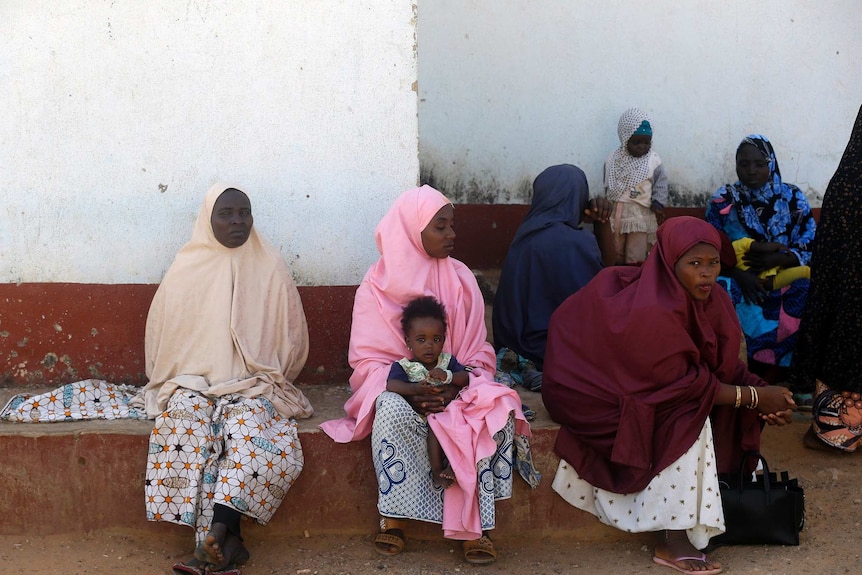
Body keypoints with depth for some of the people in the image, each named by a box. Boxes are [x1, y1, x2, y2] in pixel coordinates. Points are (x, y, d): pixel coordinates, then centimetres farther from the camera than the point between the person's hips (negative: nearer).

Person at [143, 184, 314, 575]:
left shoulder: (270, 269, 3)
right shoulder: (186, 269, 4)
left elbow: (292, 339, 7)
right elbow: (161, 338, 10)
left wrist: (266, 380, -1)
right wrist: (179, 381, 0)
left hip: (254, 384, 0)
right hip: (193, 381, 0)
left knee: (248, 420, -33)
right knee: (187, 418, -32)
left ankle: (215, 535, -40)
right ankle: (226, 542, -35)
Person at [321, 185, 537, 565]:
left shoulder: (461, 280, 5)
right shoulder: (378, 287, -2)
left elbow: (478, 352, 4)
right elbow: (366, 360, -4)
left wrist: (456, 385, -16)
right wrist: (407, 388, -22)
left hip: (456, 387, 2)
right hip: (396, 387, -2)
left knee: (499, 409, -28)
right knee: (395, 412, -37)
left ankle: (475, 524, -23)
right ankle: (394, 518, -23)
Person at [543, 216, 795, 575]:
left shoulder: (709, 300, -8)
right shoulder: (651, 311, -32)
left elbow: (724, 364, -3)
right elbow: (683, 384, -27)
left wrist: (762, 394, -20)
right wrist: (755, 396, -21)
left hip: (641, 380, 9)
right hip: (595, 391, -9)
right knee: (690, 418, -25)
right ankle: (673, 539, -20)